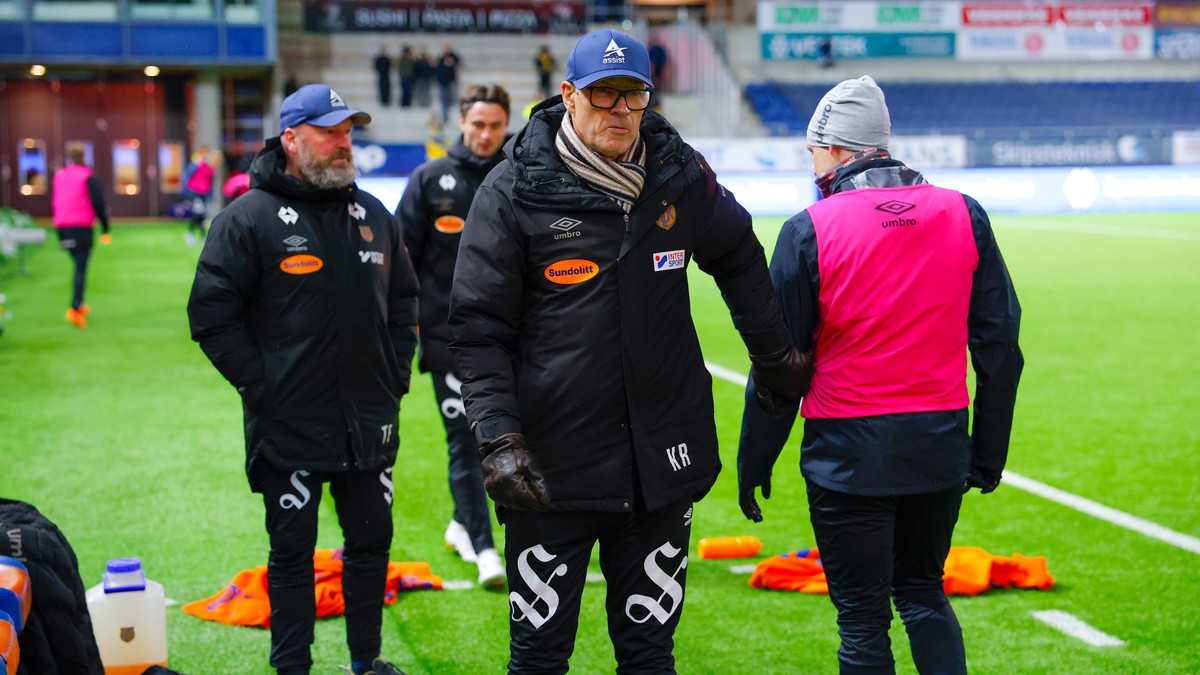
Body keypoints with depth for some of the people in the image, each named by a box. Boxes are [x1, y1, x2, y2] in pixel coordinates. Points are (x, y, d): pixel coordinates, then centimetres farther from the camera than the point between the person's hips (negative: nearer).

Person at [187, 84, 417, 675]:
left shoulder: (372, 215, 10)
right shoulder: (249, 219, -8)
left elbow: (403, 299, 21)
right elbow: (211, 316, -9)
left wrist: (396, 374, 11)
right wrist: (261, 385, -12)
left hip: (369, 423, 5)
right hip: (289, 426, -5)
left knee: (372, 540, 13)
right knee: (292, 552, 5)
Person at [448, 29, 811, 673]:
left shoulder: (680, 176, 4)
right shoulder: (513, 190, -6)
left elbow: (739, 258, 23)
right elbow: (479, 329, -6)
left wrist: (775, 356, 25)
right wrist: (498, 437, -16)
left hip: (663, 463, 3)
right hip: (553, 464, -3)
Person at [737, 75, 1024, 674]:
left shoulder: (810, 230, -9)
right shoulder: (965, 216, 2)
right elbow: (1000, 347, 5)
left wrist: (753, 466, 4)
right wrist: (988, 455, 13)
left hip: (849, 457, -4)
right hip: (940, 450, 4)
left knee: (863, 618, 7)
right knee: (923, 594, 21)